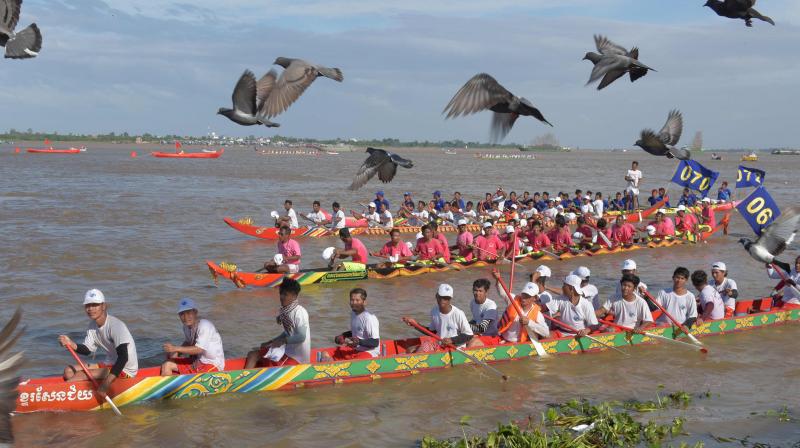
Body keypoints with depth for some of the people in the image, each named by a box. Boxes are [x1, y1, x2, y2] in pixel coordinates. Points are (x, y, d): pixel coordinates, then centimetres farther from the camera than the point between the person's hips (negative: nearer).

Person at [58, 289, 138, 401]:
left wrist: (107, 383, -38)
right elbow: (87, 350, 10)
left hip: (124, 370, -9)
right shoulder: (93, 326, 5)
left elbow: (123, 357, -30)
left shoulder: (116, 326, -22)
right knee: (69, 371, 2)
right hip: (109, 364, 9)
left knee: (81, 375, -23)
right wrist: (72, 345, -13)